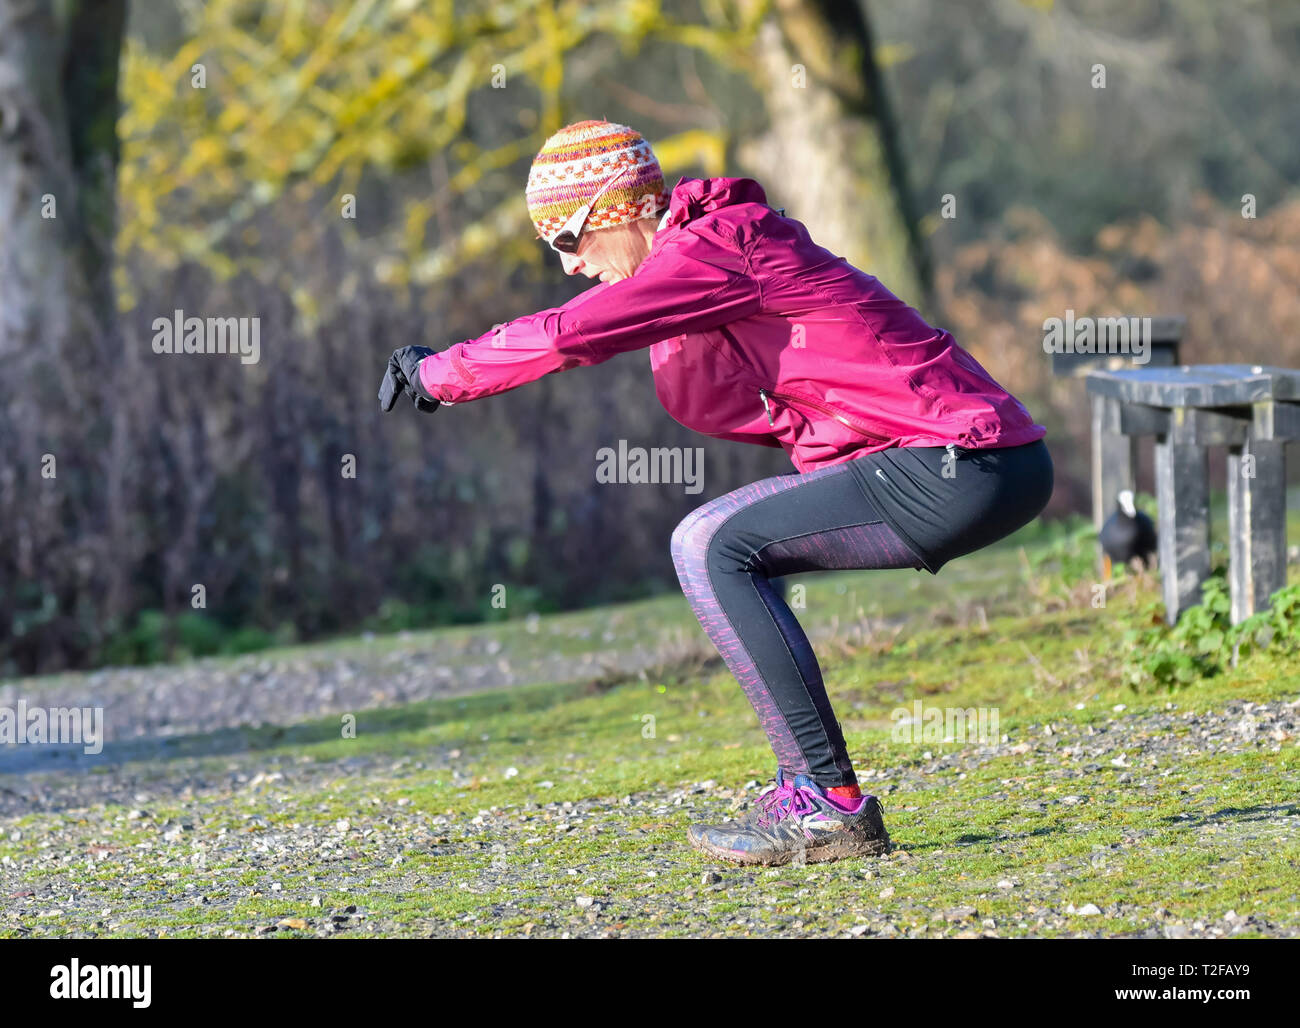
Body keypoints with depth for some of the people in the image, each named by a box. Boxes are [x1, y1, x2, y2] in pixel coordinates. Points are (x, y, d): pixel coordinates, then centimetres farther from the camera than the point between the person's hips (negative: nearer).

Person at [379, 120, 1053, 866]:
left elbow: (566, 335, -16)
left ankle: (829, 803, -13)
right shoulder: (730, 246, 18)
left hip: (965, 469, -10)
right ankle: (809, 793, 13)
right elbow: (707, 409, 21)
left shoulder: (717, 250, -11)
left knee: (713, 546, -12)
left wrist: (441, 374, -5)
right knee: (720, 549, 16)